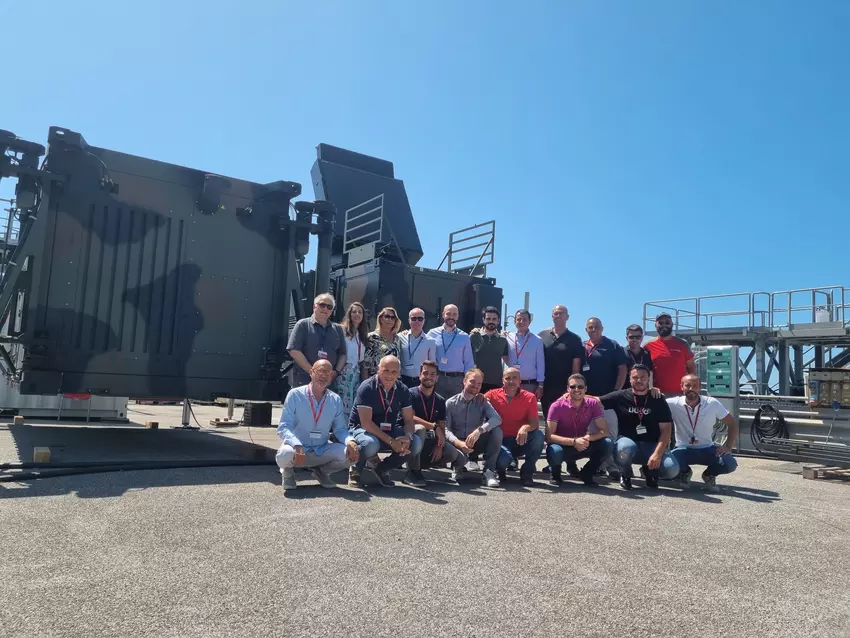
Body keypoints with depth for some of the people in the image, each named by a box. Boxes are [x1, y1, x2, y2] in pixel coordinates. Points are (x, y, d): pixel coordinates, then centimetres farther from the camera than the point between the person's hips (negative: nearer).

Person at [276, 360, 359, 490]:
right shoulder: (295, 395, -10)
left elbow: (340, 429, 3)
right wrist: (297, 445, -34)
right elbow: (283, 427, -14)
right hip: (297, 449, -3)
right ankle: (288, 471, 5)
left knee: (351, 453, -21)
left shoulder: (336, 400, 2)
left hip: (322, 450, 3)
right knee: (285, 455, -37)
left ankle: (322, 471, 11)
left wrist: (350, 441, -21)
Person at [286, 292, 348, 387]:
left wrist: (336, 371, -4)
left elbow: (343, 354, 15)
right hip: (303, 380, -3)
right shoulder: (303, 325, 1)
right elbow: (294, 351, -7)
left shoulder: (338, 329, 14)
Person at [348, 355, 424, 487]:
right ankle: (355, 470, -3)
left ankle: (382, 469, 6)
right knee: (371, 444, -39)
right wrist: (391, 441, -29)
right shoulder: (367, 388, -19)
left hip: (390, 430, 5)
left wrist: (407, 437, -25)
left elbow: (409, 420, -2)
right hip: (362, 429, -5)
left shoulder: (403, 390, -4)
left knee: (416, 443, -18)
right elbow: (366, 423, -24)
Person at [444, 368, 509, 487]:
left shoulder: (482, 401, 4)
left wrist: (479, 430, -33)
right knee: (446, 448, -37)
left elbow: (497, 419, -16)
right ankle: (458, 467, 1)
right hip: (458, 443, -1)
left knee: (497, 430, -26)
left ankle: (489, 471, -19)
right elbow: (446, 429, -10)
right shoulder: (450, 403, 0)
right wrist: (458, 443, -30)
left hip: (477, 443, 2)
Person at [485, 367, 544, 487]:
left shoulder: (529, 397, -2)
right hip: (501, 441, -2)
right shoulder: (492, 395, -3)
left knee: (539, 435, -28)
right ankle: (500, 469, 7)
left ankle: (527, 472, -7)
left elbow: (535, 423, -10)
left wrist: (525, 427, -33)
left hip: (521, 441, 2)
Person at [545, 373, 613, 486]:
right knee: (554, 451, -38)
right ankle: (555, 474, 0)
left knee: (607, 444, -23)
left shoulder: (593, 404, -9)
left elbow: (604, 431, -10)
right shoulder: (557, 406, -18)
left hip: (583, 445, 3)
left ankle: (586, 474, 3)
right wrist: (574, 441, -34)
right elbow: (549, 436, -22)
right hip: (563, 445, -3)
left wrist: (588, 438, -30)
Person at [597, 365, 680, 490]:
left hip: (652, 445, 1)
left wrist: (657, 454, -17)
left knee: (672, 469, -26)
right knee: (625, 448, -38)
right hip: (629, 442, -1)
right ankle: (625, 475, -2)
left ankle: (649, 471, 12)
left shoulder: (658, 400, 2)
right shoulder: (620, 397, 2)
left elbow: (666, 429, -4)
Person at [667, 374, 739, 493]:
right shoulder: (673, 404, -12)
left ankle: (709, 475, 12)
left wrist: (728, 447, -9)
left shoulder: (713, 403, -8)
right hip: (683, 449, -1)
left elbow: (733, 423, 1)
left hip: (707, 449, 1)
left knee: (730, 464, -26)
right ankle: (685, 472, 9)